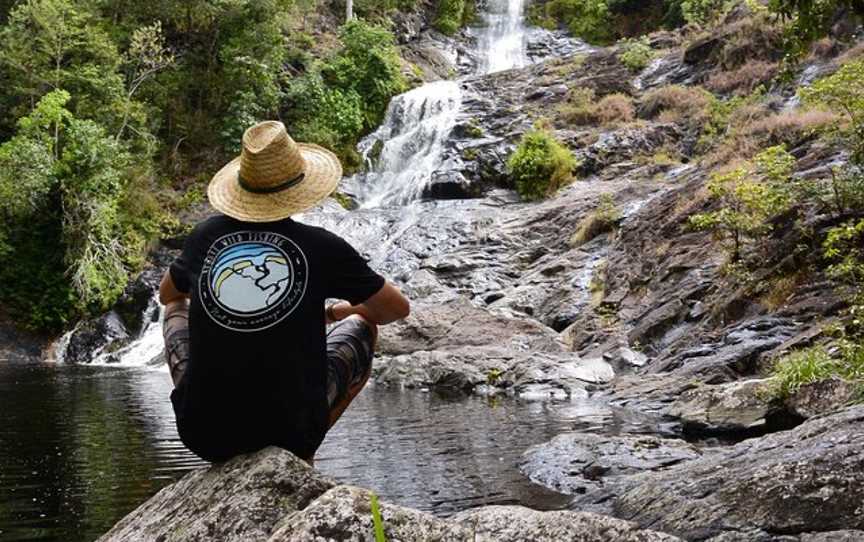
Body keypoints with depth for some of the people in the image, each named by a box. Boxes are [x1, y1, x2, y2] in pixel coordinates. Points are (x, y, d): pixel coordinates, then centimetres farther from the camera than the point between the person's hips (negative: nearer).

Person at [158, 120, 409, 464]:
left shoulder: (206, 237, 2)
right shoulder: (321, 247, -6)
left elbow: (166, 294, 24)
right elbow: (397, 309, 8)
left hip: (204, 433, 2)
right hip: (290, 430, -2)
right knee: (363, 326, 22)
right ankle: (301, 457, 18)